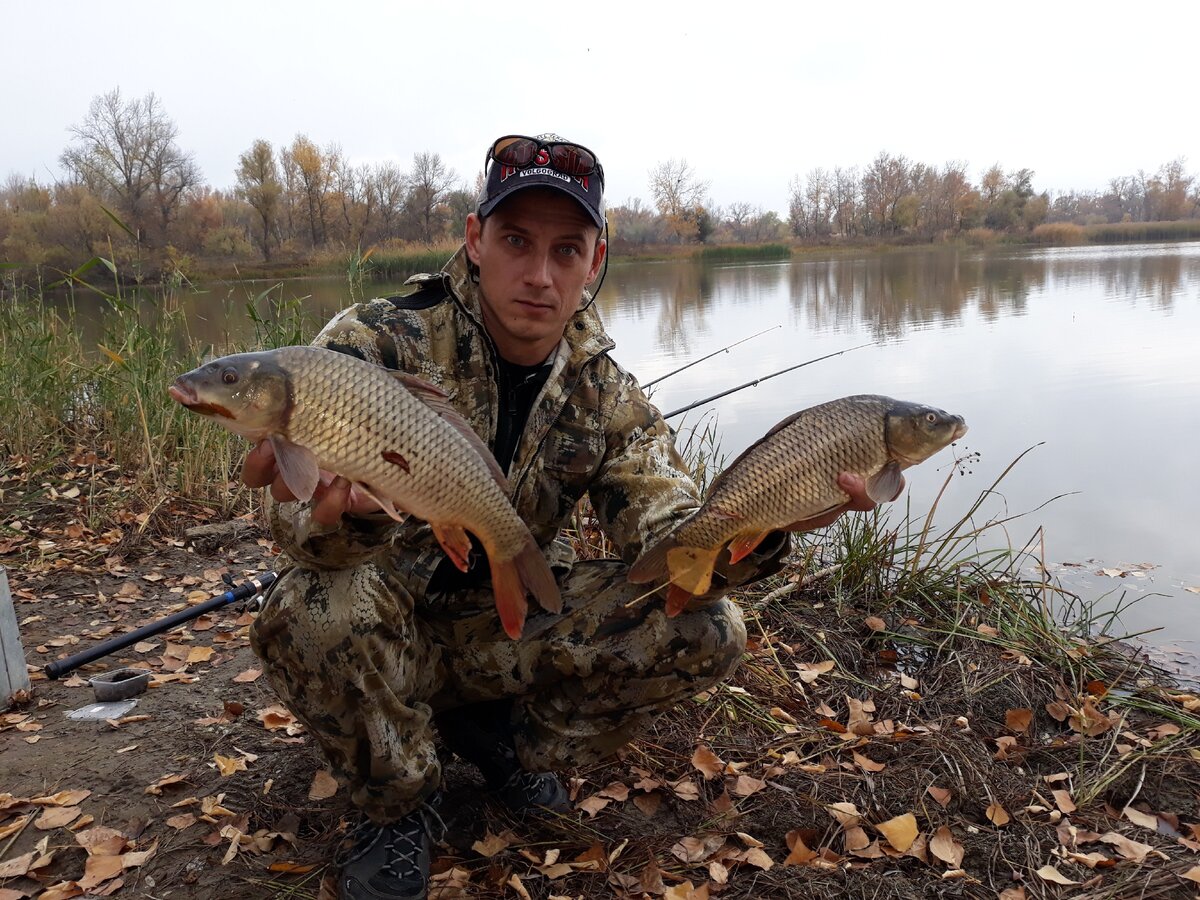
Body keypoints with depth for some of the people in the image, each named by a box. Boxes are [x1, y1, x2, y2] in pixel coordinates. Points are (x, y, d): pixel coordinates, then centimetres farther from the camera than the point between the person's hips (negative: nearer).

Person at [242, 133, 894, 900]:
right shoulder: (376, 344, -18)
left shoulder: (607, 396, -6)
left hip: (510, 634, 3)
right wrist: (335, 515, -55)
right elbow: (307, 526, -29)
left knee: (707, 632, -15)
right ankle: (399, 807, -3)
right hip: (394, 634, -2)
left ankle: (506, 738, 8)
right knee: (313, 610, -35)